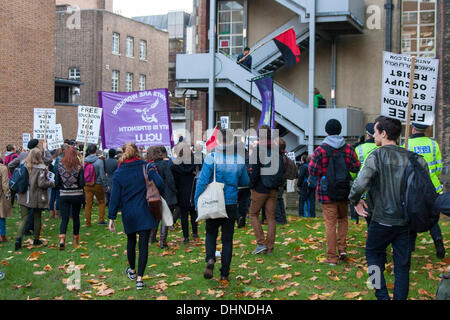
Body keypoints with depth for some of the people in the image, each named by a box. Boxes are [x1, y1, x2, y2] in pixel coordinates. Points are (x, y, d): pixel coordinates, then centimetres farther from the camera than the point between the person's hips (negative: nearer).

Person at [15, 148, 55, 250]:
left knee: (24, 219, 4)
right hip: (37, 198, -3)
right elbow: (41, 184, -19)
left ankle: (18, 238, -14)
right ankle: (36, 240, 23)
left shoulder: (24, 166, -2)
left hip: (24, 197, 3)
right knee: (37, 218, 14)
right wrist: (52, 183, -3)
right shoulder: (41, 168, -14)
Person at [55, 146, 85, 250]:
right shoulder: (78, 167, -9)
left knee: (64, 218, 0)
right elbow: (82, 184, -11)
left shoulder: (60, 166, -5)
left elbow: (56, 183, -4)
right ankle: (76, 240, 27)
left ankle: (62, 238, -21)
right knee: (76, 217, 15)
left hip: (64, 195, 0)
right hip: (77, 195, 0)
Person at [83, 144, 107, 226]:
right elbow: (102, 175, -12)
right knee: (101, 202, 14)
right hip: (97, 185, -3)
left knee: (88, 203, 8)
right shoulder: (99, 161, -13)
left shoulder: (84, 161, -2)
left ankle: (88, 222, 10)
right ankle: (101, 220, 13)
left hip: (87, 185, 3)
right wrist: (104, 186, -3)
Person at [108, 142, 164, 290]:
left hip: (128, 214, 2)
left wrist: (111, 217, 0)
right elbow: (159, 184, -16)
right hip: (145, 213, -2)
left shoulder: (119, 173, -2)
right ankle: (139, 279, -3)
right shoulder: (146, 167, -6)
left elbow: (115, 196, -3)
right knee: (143, 244, 1)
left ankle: (132, 271, 40)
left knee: (131, 241, 21)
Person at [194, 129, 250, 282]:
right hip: (231, 205, 2)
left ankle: (210, 259, -8)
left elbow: (202, 182, -12)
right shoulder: (239, 160, -2)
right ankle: (225, 274, 10)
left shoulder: (211, 158, -11)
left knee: (211, 233, 17)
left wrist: (197, 202, -4)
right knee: (227, 239, 8)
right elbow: (245, 182, 10)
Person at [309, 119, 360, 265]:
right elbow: (356, 167, -1)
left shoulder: (320, 150, -9)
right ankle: (342, 248, 12)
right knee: (343, 218, 22)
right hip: (344, 192, 3)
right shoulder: (349, 149, 0)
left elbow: (313, 171, -10)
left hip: (327, 193, -3)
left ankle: (332, 257, 2)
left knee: (330, 223, 0)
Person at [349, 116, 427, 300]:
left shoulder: (377, 156, -12)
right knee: (402, 264, 11)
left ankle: (382, 295, 10)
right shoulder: (410, 157, 3)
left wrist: (355, 201, -4)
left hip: (382, 219, -4)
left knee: (373, 254, 18)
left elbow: (360, 184, -23)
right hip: (405, 221, 4)